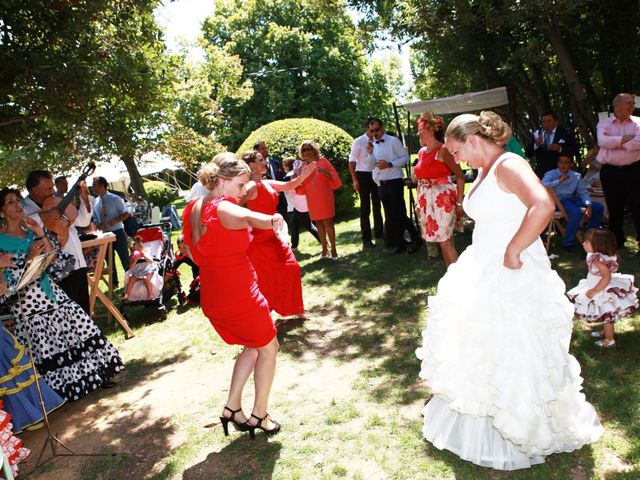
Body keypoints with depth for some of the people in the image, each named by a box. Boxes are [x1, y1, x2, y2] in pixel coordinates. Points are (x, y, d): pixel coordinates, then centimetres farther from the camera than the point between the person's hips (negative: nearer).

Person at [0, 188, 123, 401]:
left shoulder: (32, 231, 10)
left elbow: (58, 262, 4)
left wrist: (41, 234, -4)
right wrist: (30, 257, -20)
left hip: (51, 292, 5)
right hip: (28, 301, -5)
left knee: (76, 328, 3)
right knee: (46, 346, -1)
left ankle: (94, 375, 15)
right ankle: (65, 387, 15)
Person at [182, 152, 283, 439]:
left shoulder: (192, 209, 6)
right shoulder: (223, 208, -20)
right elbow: (246, 217, -46)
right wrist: (271, 220, -65)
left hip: (211, 295, 8)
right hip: (239, 294, -8)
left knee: (252, 347, 25)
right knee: (268, 348, 14)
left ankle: (232, 408, 24)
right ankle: (259, 415, 23)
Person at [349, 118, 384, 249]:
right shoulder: (358, 142, -9)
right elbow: (352, 161, -8)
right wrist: (354, 180, -12)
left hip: (376, 174, 3)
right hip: (363, 175, -3)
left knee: (377, 205, 16)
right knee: (365, 207, 1)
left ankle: (379, 232, 32)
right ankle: (366, 239, 7)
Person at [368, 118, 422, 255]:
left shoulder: (393, 141, -6)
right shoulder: (373, 145, 12)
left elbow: (405, 157, -8)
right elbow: (373, 165, 13)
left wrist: (389, 164, -19)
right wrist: (370, 153, -3)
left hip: (395, 182, -7)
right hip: (382, 184, 7)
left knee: (399, 214, -9)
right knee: (390, 215, 10)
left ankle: (415, 238, 7)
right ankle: (397, 243, 19)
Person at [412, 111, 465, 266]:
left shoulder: (443, 150, -10)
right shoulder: (421, 152, 12)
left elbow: (460, 176, -11)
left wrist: (459, 202, -13)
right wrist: (418, 202, 15)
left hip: (443, 199, -7)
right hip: (427, 200, 7)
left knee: (445, 241, -9)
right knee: (445, 241, 11)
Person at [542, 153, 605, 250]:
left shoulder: (576, 176, 15)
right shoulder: (551, 174, 1)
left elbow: (583, 192, 13)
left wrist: (588, 205, -4)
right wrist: (559, 181, -18)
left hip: (572, 199, 6)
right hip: (558, 200, -6)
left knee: (599, 207, -2)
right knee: (577, 212, -33)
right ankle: (567, 243, -18)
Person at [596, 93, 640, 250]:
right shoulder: (604, 123, 6)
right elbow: (602, 141, -14)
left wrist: (613, 144, -10)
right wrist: (625, 139, -12)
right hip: (610, 171, 1)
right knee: (614, 208, 11)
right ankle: (616, 241, 26)